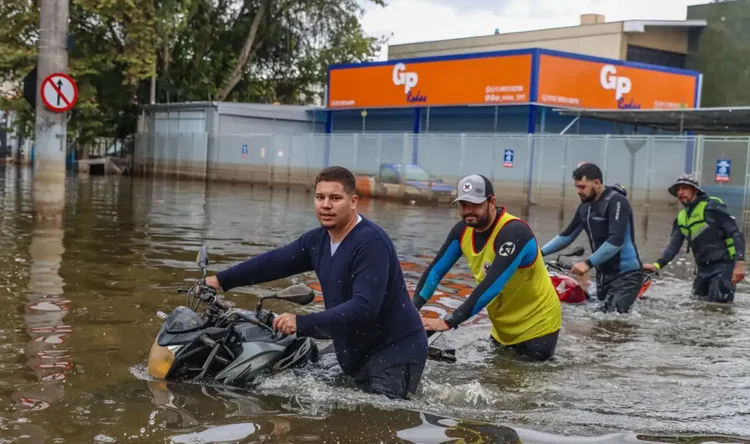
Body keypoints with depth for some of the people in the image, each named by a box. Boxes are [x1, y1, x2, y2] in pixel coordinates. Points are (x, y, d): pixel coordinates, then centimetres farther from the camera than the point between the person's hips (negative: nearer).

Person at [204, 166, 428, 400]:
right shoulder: (317, 240, 4)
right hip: (357, 351, 8)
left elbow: (364, 307, -31)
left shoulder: (371, 242, -23)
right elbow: (273, 261, 13)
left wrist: (302, 323, -30)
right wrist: (221, 280, 14)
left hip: (396, 350, -8)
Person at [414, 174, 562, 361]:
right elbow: (436, 269, -5)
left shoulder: (513, 232, -30)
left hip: (536, 324, -7)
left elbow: (492, 285, -38)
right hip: (504, 325, 7)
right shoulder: (464, 230, -7)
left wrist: (448, 322, -41)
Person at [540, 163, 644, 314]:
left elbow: (616, 241, -26)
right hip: (604, 274, 9)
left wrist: (588, 263, -30)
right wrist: (540, 252, 6)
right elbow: (567, 236, 17)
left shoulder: (616, 202, -15)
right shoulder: (585, 207, 9)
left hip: (626, 274, -9)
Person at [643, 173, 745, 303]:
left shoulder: (712, 207, -12)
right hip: (703, 268, 8)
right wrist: (657, 264, -12)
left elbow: (736, 234, -15)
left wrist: (739, 263, -26)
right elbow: (674, 245, 5)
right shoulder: (681, 217, 10)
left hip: (723, 265, -8)